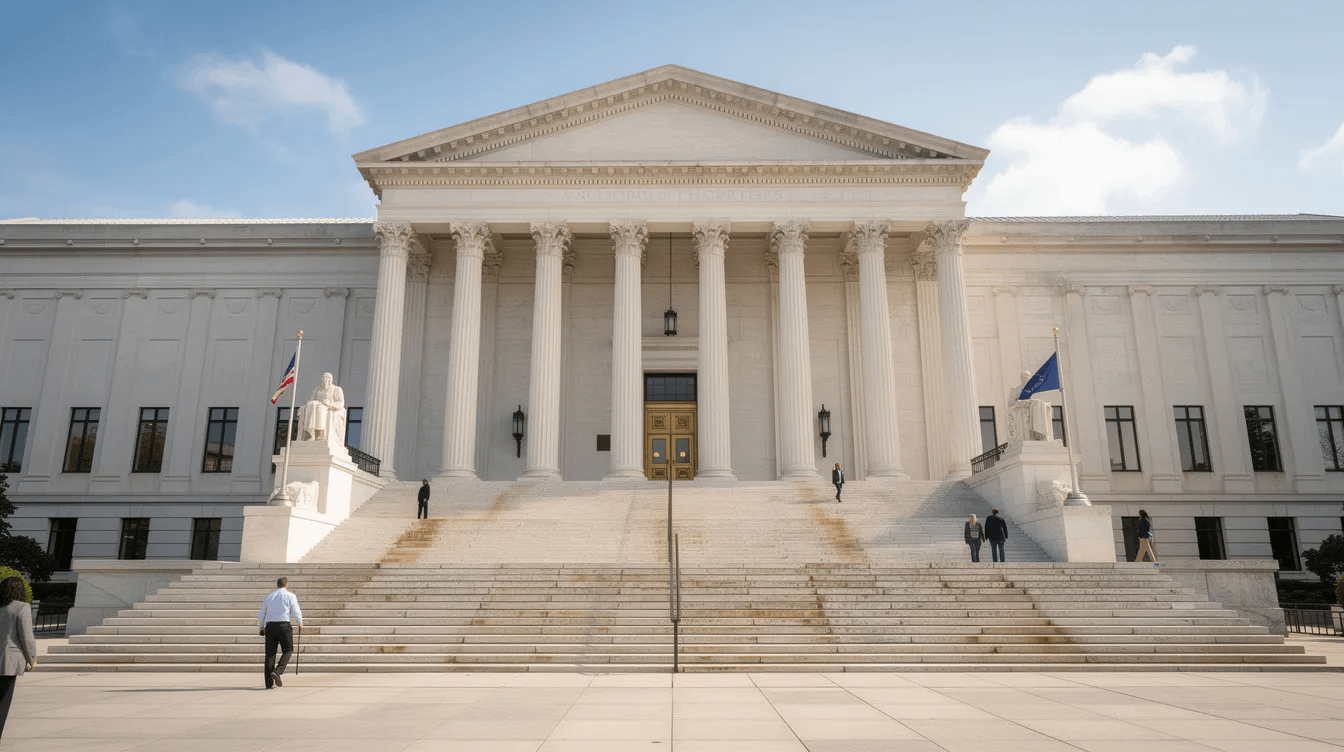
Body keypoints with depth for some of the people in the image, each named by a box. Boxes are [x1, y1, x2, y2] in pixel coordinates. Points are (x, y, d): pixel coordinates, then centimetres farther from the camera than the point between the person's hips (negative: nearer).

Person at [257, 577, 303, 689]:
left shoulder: (268, 597, 16)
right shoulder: (290, 596, 3)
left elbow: (261, 614, 18)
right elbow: (296, 612, -1)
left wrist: (261, 627, 32)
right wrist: (300, 624, 14)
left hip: (269, 626, 4)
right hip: (284, 625, -4)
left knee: (270, 653, 5)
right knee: (287, 650, 5)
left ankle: (269, 682, 3)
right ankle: (277, 671, -17)